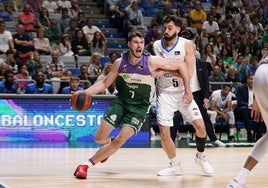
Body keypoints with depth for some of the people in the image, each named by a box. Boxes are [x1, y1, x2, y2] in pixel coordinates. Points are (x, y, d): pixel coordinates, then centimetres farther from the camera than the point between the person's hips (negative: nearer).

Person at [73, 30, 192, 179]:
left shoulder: (151, 62, -18)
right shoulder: (120, 63, -8)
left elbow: (181, 65, -12)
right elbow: (105, 83, 3)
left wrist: (188, 91, -12)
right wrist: (85, 93, -11)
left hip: (139, 107, -3)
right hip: (121, 101, 3)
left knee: (120, 140, -19)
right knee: (100, 138, -2)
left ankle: (87, 165, -7)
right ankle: (110, 144, 36)